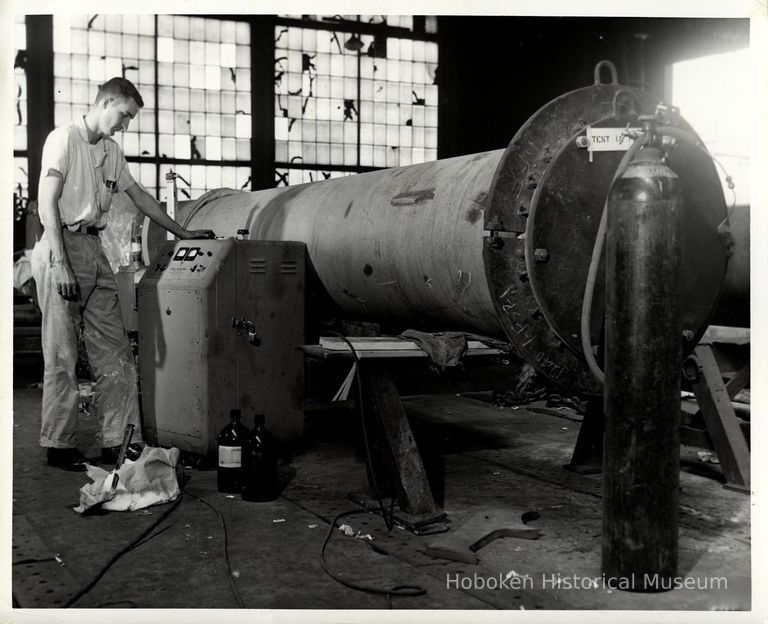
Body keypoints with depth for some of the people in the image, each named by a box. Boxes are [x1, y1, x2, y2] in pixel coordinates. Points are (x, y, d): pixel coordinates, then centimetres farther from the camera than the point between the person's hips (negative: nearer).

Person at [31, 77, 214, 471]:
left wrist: (182, 233, 27)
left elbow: (139, 197, 26)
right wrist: (60, 264, -20)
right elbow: (47, 203, -13)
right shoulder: (65, 139, -6)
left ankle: (119, 441, 9)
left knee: (114, 350, 4)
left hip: (95, 251, 8)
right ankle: (59, 446, 6)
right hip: (63, 247, -8)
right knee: (62, 355, -3)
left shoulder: (110, 151, 17)